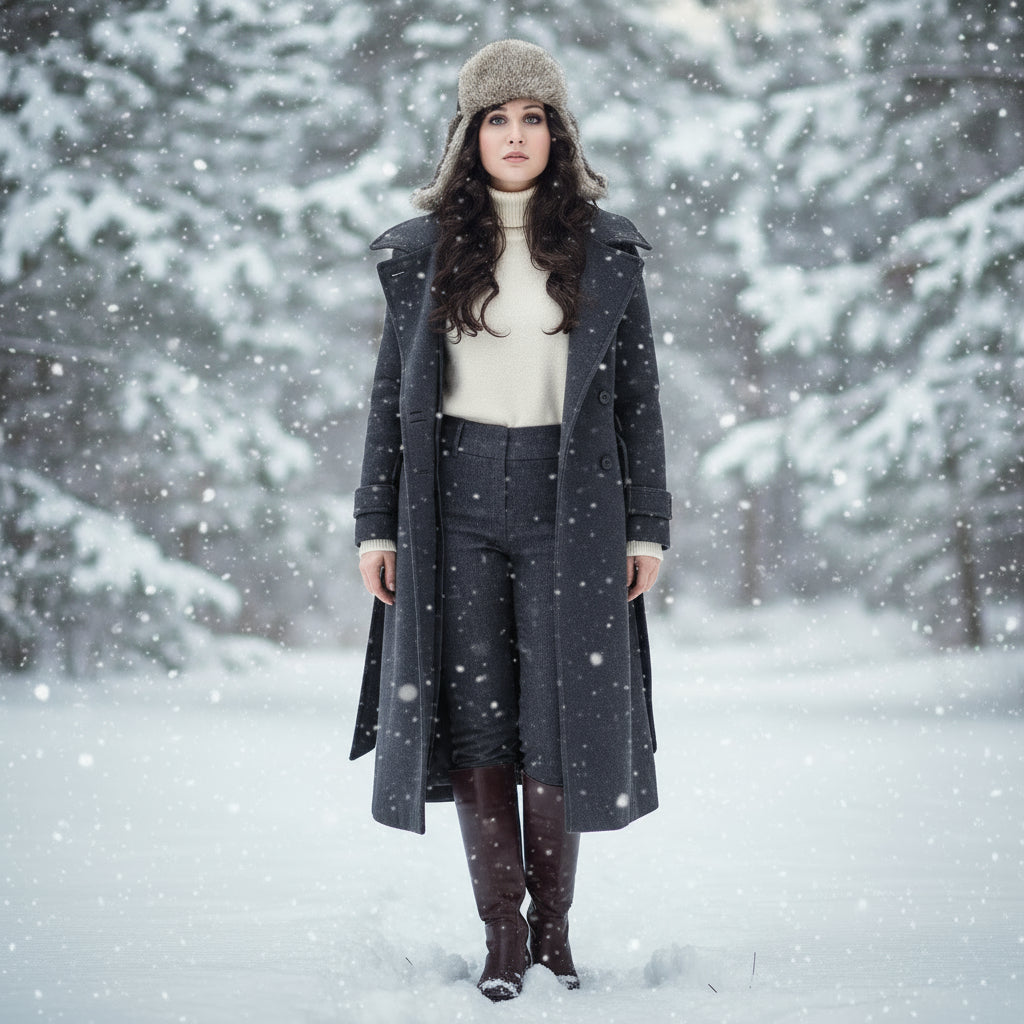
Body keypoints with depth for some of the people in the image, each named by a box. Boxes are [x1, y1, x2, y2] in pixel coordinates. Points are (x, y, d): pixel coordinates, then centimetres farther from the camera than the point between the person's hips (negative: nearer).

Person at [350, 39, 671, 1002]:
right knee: (473, 722, -1)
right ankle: (503, 933, 8)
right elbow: (392, 394, 9)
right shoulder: (422, 251, 8)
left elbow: (637, 395, 7)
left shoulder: (605, 248, 6)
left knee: (556, 725, -2)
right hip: (453, 503, 1)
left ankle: (553, 924, 12)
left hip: (567, 507, -1)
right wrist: (377, 525, 4)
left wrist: (647, 526, 2)